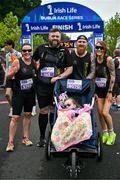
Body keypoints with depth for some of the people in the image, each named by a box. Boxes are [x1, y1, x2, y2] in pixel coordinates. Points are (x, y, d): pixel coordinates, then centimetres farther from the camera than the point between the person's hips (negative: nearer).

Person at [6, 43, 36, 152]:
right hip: (18, 93, -5)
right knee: (15, 117, -6)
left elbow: (36, 74, 19)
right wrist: (13, 72, -31)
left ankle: (26, 138, 25)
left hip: (30, 93, 5)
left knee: (27, 114, 13)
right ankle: (10, 142, 0)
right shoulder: (17, 62, -12)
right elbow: (8, 77, -12)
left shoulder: (34, 62, 1)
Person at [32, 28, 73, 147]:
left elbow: (70, 69, -1)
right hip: (42, 85, 1)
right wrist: (36, 73, 6)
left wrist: (59, 77, -15)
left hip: (57, 86, 0)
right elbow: (33, 61, 19)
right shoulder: (41, 49, 5)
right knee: (43, 112, 4)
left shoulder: (64, 51, 2)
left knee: (54, 111, 9)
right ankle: (42, 137, 15)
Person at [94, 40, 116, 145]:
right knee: (100, 112, 4)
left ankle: (111, 133, 9)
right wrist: (93, 91, 5)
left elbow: (113, 76, -14)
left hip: (108, 89, -5)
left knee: (105, 112, -13)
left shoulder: (108, 59, -14)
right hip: (98, 89, 5)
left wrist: (110, 92, -16)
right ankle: (105, 133, 21)